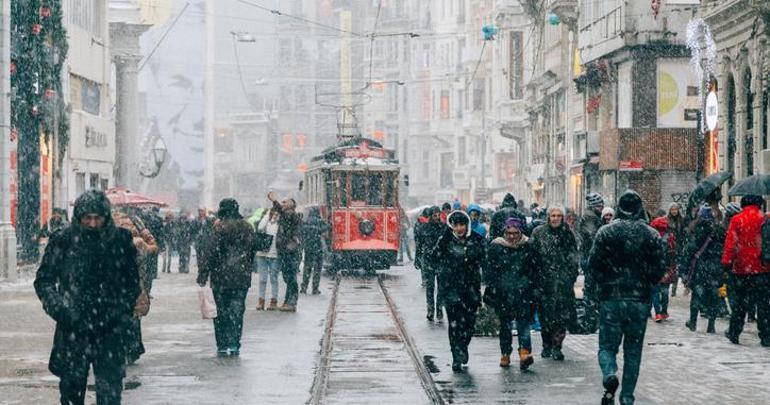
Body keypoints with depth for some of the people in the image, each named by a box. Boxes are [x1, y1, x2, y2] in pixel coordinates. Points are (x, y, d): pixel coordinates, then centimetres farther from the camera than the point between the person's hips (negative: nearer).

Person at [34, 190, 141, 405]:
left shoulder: (121, 240, 1)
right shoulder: (62, 241, -2)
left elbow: (132, 282, 11)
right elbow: (43, 281, 4)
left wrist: (122, 310, -4)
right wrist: (60, 309, -11)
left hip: (111, 331, 0)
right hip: (73, 330, 0)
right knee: (72, 386, 8)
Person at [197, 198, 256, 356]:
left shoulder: (221, 227, -11)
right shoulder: (248, 227, 7)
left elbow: (212, 252, -12)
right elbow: (252, 251, 14)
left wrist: (204, 274, -7)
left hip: (222, 277, -4)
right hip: (242, 277, 4)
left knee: (221, 311, 4)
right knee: (237, 310, 8)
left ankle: (222, 346, 5)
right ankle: (235, 346, 6)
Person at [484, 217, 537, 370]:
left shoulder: (527, 247, 5)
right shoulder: (495, 247, 0)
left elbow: (533, 269, 14)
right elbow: (489, 270, 2)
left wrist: (531, 286, 11)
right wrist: (491, 290, -3)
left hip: (523, 293, 0)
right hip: (503, 293, 0)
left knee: (523, 321, -13)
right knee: (505, 324, 8)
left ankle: (525, 352, -22)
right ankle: (505, 354, 18)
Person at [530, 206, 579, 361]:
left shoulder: (568, 234, 7)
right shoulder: (538, 232, 5)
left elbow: (574, 257, 9)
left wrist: (572, 275, 1)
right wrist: (535, 276, -1)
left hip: (563, 281, 0)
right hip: (544, 280, 0)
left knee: (562, 314, -8)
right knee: (545, 313, 4)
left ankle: (556, 346, -4)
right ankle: (546, 345, 17)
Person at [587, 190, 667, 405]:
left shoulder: (606, 232, -4)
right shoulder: (652, 235, 0)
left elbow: (593, 264, -5)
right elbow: (660, 268, -2)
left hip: (611, 298, -1)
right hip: (640, 300, 1)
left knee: (607, 346, 7)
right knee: (633, 351, 11)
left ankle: (610, 375, -22)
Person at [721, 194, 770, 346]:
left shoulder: (737, 220, -5)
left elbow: (730, 243, -7)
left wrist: (726, 262, -2)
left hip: (741, 268, 0)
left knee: (739, 302, 12)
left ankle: (734, 333, 17)